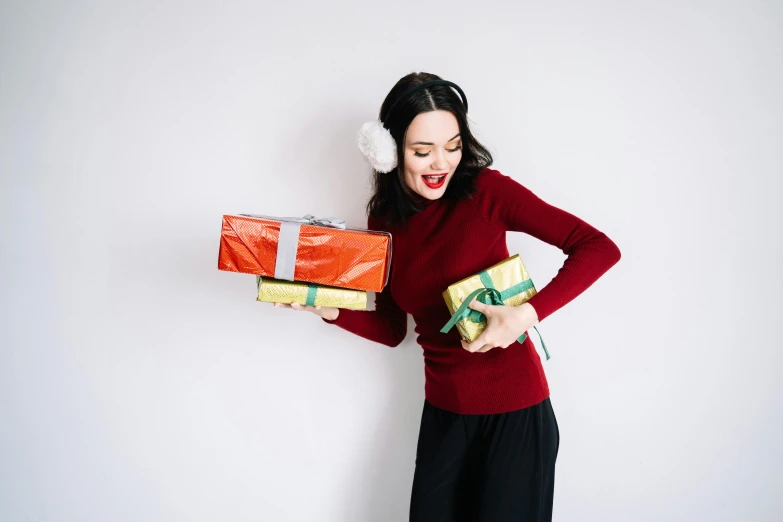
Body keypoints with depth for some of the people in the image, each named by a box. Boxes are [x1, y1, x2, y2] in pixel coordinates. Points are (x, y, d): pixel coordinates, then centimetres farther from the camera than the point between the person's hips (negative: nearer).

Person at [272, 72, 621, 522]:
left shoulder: (486, 191, -14)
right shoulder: (384, 220, 0)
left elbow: (599, 248, -18)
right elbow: (391, 330, 7)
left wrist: (527, 314, -28)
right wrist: (330, 309, -9)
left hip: (515, 410, -4)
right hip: (443, 412, 4)